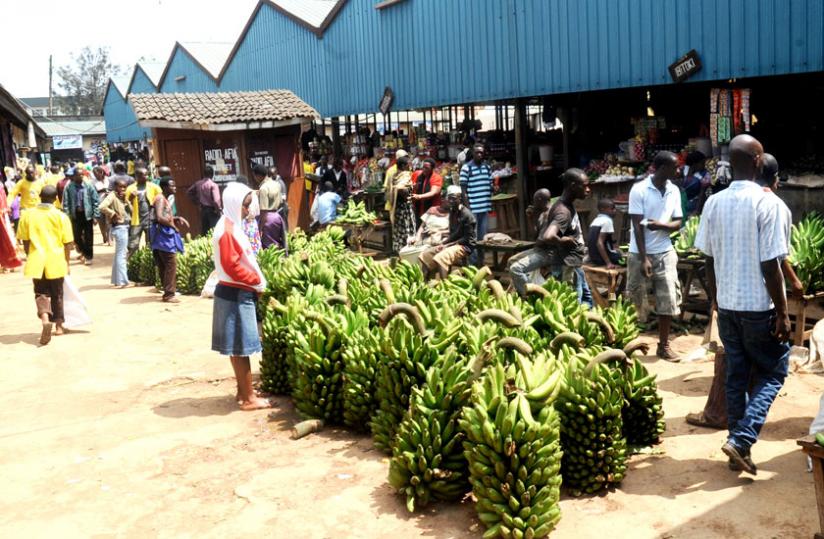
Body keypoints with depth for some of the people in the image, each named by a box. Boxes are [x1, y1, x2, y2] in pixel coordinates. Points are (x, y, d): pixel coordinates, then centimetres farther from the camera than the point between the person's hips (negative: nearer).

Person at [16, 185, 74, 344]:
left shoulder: (27, 215, -1)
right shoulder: (61, 216, -6)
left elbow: (25, 240, 3)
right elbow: (67, 243, -5)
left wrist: (30, 256, 15)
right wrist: (66, 262, 6)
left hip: (36, 261, 0)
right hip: (56, 260, 0)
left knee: (41, 293, 9)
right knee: (57, 294, 15)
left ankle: (45, 318, -17)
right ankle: (59, 325, 24)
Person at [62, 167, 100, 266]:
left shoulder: (89, 185, -8)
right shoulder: (69, 187, -7)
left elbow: (96, 201, -5)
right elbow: (66, 203, -3)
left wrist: (96, 216, -8)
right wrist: (67, 216, -7)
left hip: (87, 214, -1)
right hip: (75, 214, 1)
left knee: (88, 237, 6)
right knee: (77, 236, 9)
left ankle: (89, 256, 21)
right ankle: (83, 252, 35)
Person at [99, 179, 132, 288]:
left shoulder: (122, 197, 12)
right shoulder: (112, 196, -13)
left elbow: (130, 211, 10)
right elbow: (102, 207, -29)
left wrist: (126, 200, -3)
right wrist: (113, 213, -19)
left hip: (124, 227, 10)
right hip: (120, 228, -10)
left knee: (119, 254, 17)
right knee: (121, 254, -5)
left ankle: (117, 279, 27)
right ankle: (122, 281, 0)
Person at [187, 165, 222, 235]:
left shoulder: (198, 184, 4)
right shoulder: (213, 185, -15)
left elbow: (188, 193, 16)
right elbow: (216, 200, -23)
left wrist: (197, 203, 18)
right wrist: (218, 209, -8)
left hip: (203, 210, 6)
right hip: (212, 210, -6)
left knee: (204, 231, 12)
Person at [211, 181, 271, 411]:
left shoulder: (232, 226, 13)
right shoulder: (227, 230, -18)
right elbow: (231, 266, -22)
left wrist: (255, 281, 8)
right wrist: (257, 282, -13)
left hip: (239, 293, 10)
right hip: (235, 294, -10)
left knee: (238, 347, 15)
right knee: (240, 348, -4)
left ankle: (243, 391, 24)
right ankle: (249, 398, 2)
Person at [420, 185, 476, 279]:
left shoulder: (467, 215, -14)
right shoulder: (452, 212, 12)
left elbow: (468, 239, -16)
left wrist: (448, 245, -17)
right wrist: (444, 244, -2)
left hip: (464, 246, -9)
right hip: (453, 244, 9)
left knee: (439, 258, -32)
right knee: (425, 255, 0)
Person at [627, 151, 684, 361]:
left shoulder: (674, 191, 4)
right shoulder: (639, 190, -11)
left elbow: (677, 223, 6)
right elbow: (637, 226, -13)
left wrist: (661, 225, -17)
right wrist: (644, 258, -17)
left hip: (665, 253, 4)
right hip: (640, 253, -4)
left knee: (669, 299, 2)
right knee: (636, 300, 3)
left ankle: (663, 346, 13)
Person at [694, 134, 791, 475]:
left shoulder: (714, 203, 1)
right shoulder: (766, 203, -16)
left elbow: (709, 259, 6)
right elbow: (770, 265, -16)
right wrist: (782, 312, -9)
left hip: (727, 305, 5)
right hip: (759, 306, -5)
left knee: (736, 376, 14)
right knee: (773, 373, 10)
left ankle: (740, 446, 20)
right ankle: (741, 439, -1)